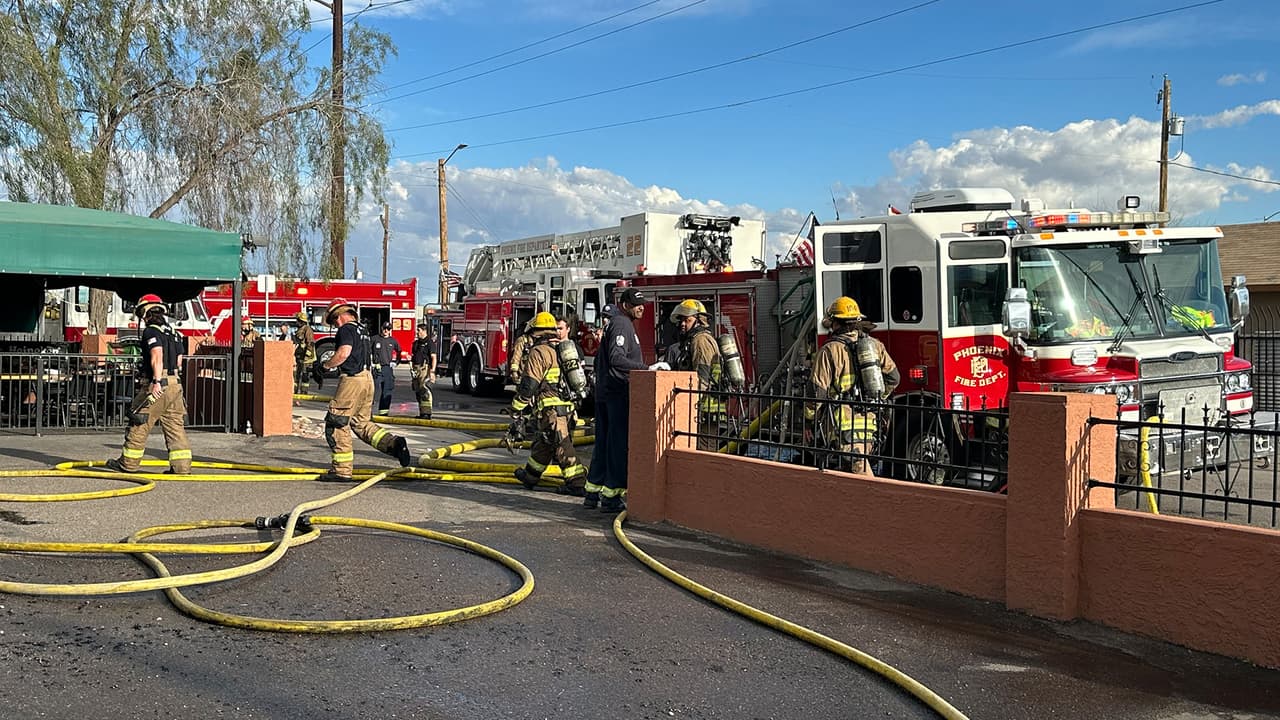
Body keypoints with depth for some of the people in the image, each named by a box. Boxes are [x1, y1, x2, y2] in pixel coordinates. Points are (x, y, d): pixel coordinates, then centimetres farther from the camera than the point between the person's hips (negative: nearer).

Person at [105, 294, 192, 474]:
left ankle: (128, 463, 16)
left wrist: (157, 382, -30)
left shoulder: (151, 331, -9)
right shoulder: (174, 333, 16)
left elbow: (157, 356, -24)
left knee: (139, 426, 6)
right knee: (175, 427, 5)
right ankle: (182, 466, 1)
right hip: (175, 385, 7)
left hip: (156, 387, -7)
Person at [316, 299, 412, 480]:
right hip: (367, 379, 9)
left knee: (336, 424, -2)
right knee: (360, 423, 19)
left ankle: (342, 469, -1)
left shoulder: (346, 329, -9)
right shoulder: (361, 329, 21)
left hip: (352, 380, -9)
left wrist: (325, 365, -12)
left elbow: (344, 352, -24)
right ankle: (393, 443, 3)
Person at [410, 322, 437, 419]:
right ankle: (422, 413, 13)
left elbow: (433, 358, -12)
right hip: (417, 370, 8)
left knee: (425, 391, -12)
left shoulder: (429, 342, -7)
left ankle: (427, 413, -12)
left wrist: (432, 371, -18)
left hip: (425, 369, -8)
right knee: (418, 392, 8)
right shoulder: (416, 343, 18)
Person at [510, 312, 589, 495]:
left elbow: (529, 385, -13)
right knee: (542, 443, 20)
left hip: (551, 410, -9)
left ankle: (576, 483, -8)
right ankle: (529, 477, 33)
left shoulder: (538, 352, -10)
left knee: (562, 446, -6)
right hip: (567, 407, 9)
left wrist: (516, 407, -3)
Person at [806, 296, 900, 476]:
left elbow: (818, 390, -10)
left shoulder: (830, 350, -9)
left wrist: (808, 419, 2)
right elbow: (893, 377, 13)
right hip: (869, 420, 6)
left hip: (843, 422, -6)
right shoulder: (875, 345, 9)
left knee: (859, 468, -6)